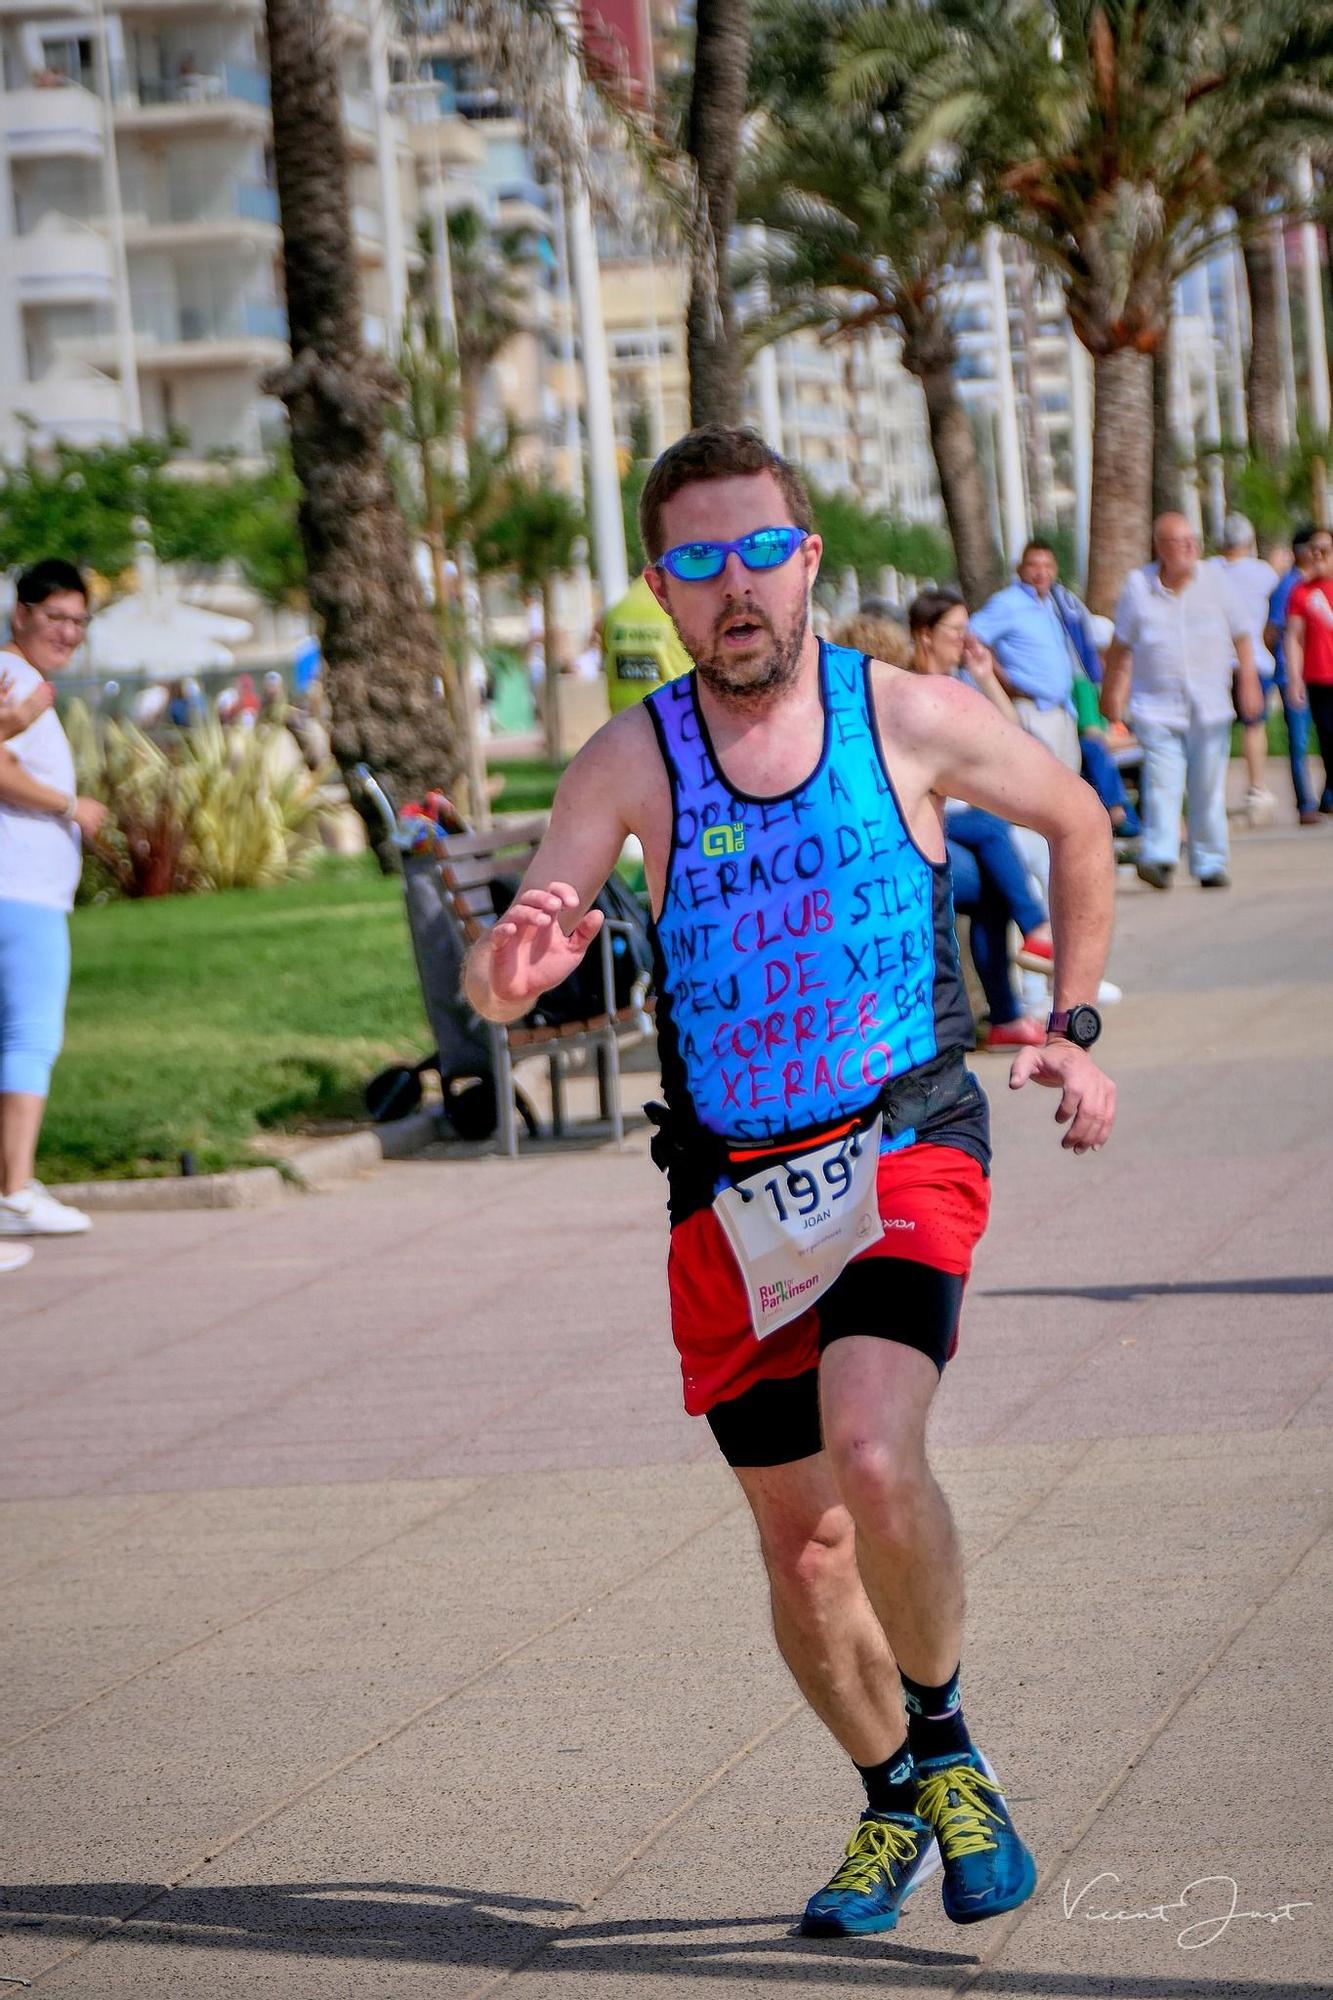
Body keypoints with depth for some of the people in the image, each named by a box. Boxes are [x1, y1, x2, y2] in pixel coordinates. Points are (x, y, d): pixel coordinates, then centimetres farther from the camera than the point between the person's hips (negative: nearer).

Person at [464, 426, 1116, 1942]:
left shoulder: (912, 720, -4)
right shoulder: (629, 763, -5)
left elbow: (1075, 823, 16)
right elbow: (493, 986, -13)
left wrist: (1072, 1029, 14)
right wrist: (513, 961, -36)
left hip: (906, 1151, -2)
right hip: (732, 1194, 2)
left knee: (873, 1461, -26)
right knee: (803, 1551, 9)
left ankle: (944, 1745, -1)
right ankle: (894, 1807, 34)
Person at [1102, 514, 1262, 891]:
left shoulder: (1213, 583, 2)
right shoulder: (1138, 585, 0)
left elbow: (1241, 639, 9)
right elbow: (1120, 647, 9)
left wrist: (1248, 683, 1)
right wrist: (1111, 693, 11)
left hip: (1209, 706, 1)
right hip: (1156, 707, -1)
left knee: (1208, 787, 4)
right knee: (1161, 782, -15)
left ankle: (1210, 863, 13)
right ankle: (1159, 857, -20)